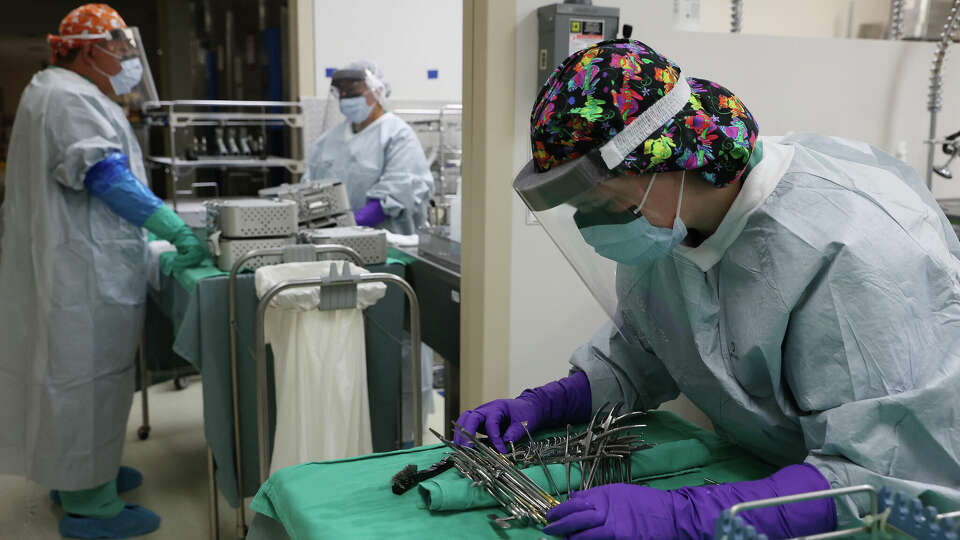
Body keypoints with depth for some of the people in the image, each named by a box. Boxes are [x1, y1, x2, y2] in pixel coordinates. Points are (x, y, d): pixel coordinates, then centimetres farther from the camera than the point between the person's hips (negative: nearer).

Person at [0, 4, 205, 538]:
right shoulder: (67, 98, -15)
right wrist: (179, 230, -24)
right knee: (85, 377, -4)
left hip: (92, 270, 11)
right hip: (80, 274, -11)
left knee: (83, 373, 19)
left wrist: (166, 235, 16)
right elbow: (109, 178, -24)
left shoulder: (79, 97, 19)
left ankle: (82, 474, 33)